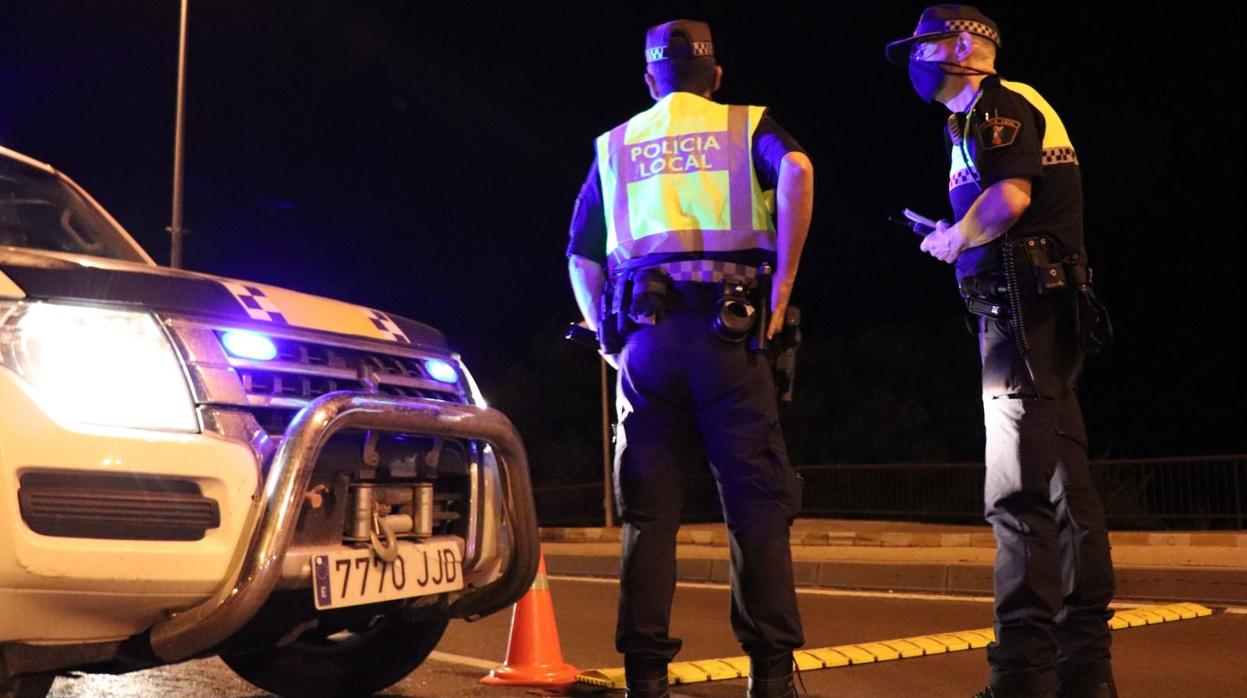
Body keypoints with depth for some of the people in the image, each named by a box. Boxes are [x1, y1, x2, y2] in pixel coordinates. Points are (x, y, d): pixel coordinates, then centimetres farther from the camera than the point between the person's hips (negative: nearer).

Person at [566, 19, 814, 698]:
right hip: (727, 334, -2)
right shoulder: (745, 125, 11)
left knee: (649, 513, 5)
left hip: (644, 337, 2)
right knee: (757, 503, 1)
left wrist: (606, 334, 19)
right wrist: (781, 285, -10)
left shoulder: (614, 145, 19)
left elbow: (581, 259, 18)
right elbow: (796, 170, -12)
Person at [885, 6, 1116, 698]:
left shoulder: (996, 105, -4)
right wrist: (958, 237, 14)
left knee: (1020, 492, -12)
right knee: (1063, 488, 9)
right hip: (1048, 308, 10)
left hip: (1023, 305, -10)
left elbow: (1008, 199, -21)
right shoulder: (1009, 111, 25)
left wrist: (952, 241, -5)